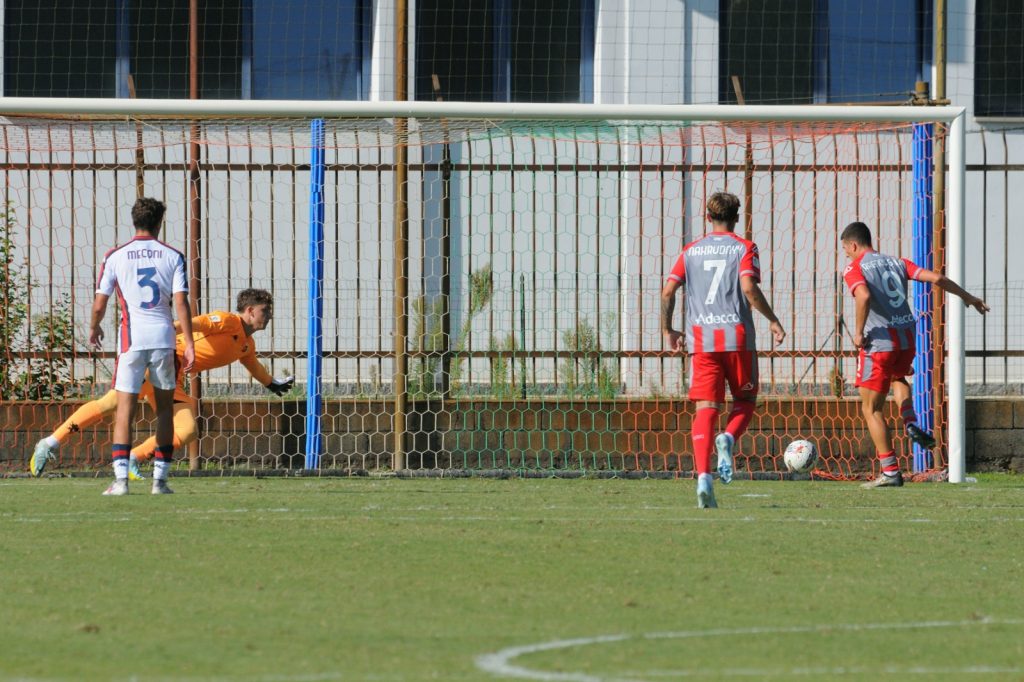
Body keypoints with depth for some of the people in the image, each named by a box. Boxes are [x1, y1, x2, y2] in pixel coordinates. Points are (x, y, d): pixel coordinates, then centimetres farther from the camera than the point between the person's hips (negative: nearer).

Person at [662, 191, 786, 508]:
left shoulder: (691, 251, 11)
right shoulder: (744, 248, 2)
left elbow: (668, 291, 5)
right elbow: (749, 287, -13)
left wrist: (668, 331, 17)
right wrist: (773, 320, -3)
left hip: (701, 339, 2)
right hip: (737, 337, -2)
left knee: (706, 408, -1)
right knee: (745, 401, 14)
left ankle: (703, 476, -17)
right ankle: (728, 439, -18)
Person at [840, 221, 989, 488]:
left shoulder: (854, 269, -3)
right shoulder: (895, 263, 15)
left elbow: (864, 296, -24)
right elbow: (936, 279, 11)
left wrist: (859, 333, -14)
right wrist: (967, 297, 24)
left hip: (879, 343, -6)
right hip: (907, 339, 6)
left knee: (871, 409, 5)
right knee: (898, 377, 38)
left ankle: (890, 472, -1)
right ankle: (911, 424, 13)